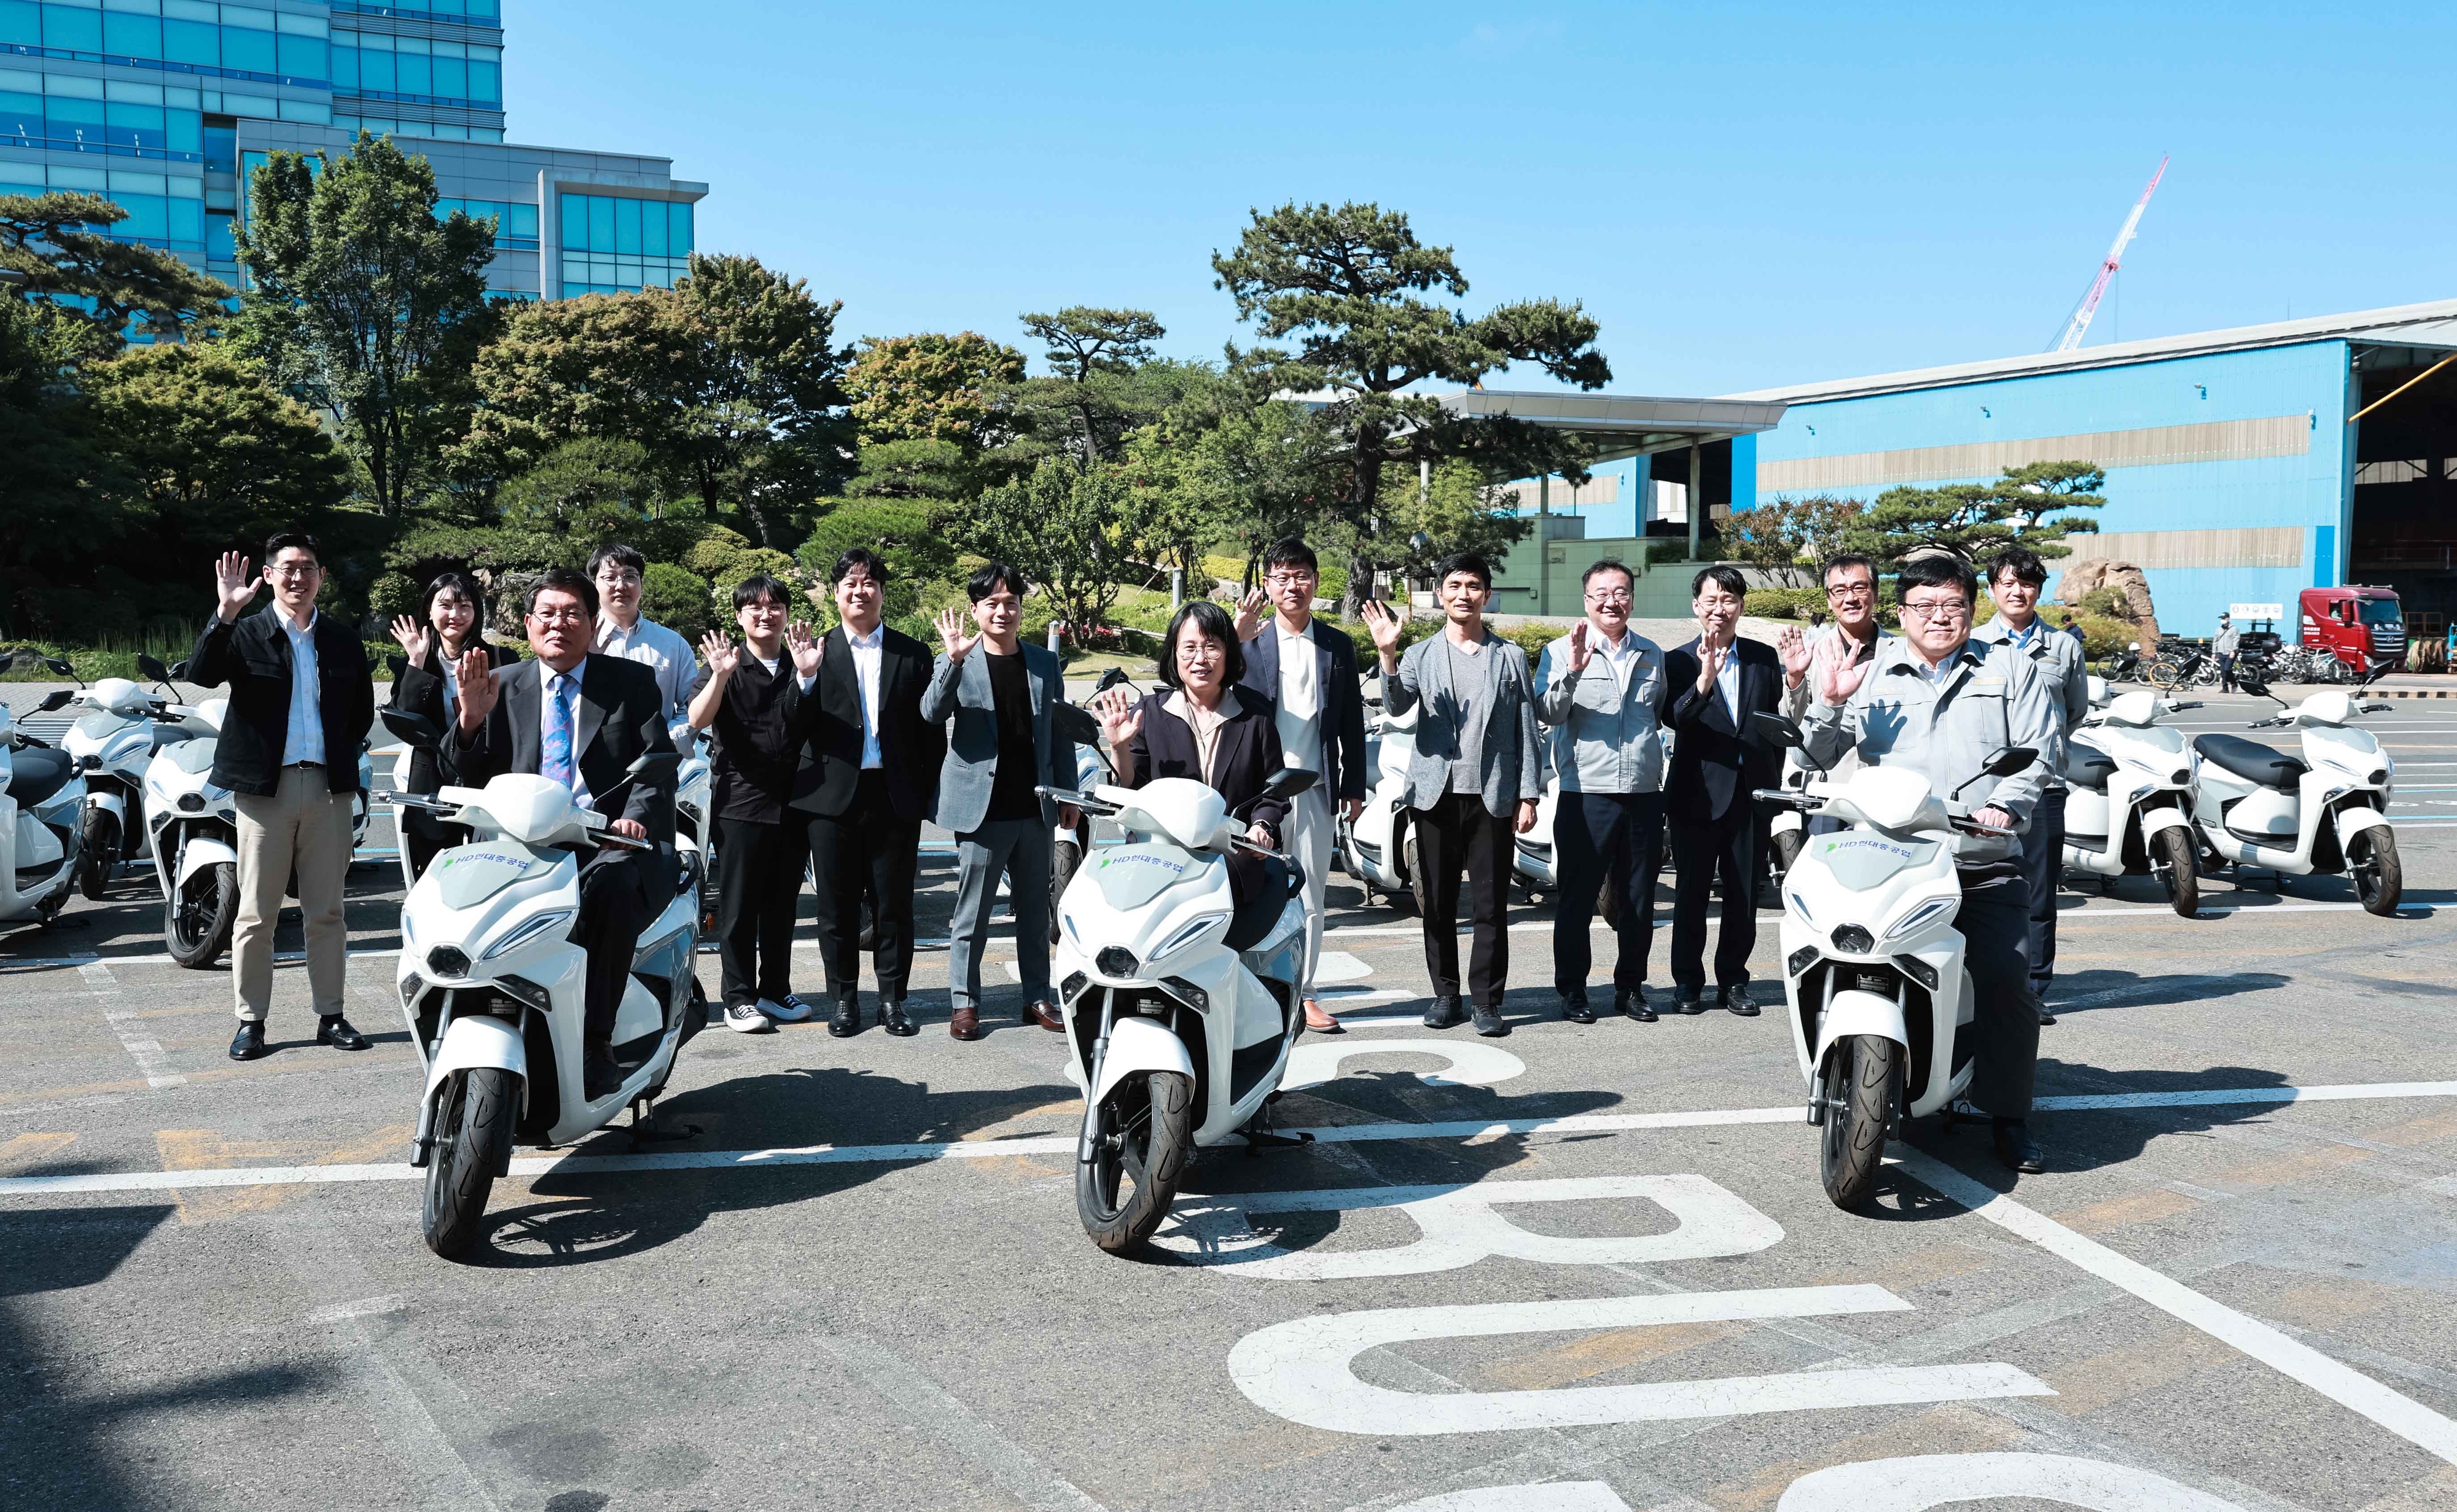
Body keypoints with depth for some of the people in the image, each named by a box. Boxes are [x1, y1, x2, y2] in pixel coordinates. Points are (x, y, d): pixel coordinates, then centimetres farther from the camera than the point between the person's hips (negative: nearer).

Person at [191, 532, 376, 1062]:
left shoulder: (343, 640, 11)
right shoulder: (245, 634, 2)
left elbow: (363, 709, 19)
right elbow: (200, 675, -17)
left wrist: (341, 754, 7)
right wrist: (225, 614, -25)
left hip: (328, 785, 2)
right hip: (265, 785, -2)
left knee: (326, 911, 8)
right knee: (256, 913, 3)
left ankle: (330, 1015, 16)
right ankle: (251, 1021, 11)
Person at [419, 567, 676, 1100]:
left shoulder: (633, 682, 12)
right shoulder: (503, 686, 17)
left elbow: (659, 765, 3)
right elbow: (464, 777, 11)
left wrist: (636, 817, -18)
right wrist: (472, 719, -9)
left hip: (610, 841, -2)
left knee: (611, 885, -36)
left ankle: (595, 1042, -30)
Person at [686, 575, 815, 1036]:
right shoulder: (726, 665, 1)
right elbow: (697, 719, -13)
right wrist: (721, 676, -29)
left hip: (793, 802, 4)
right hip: (740, 802, -3)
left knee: (782, 904, 11)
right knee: (739, 906, 1)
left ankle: (775, 990, 22)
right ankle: (738, 998, 7)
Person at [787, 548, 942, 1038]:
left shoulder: (912, 653, 8)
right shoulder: (816, 651, 6)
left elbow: (930, 731, 7)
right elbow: (798, 730, -1)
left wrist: (925, 796, 0)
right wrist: (805, 677, -16)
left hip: (895, 796, 0)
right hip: (833, 797, 0)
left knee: (894, 903, 5)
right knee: (837, 906, 6)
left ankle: (892, 1000, 15)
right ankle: (844, 1000, 17)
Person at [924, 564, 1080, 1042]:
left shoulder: (1046, 664, 9)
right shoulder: (956, 664, -1)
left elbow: (1060, 732, 12)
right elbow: (932, 712, -18)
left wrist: (1068, 794, 8)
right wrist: (954, 660, -31)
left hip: (1036, 807, 4)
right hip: (982, 806, -3)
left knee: (1035, 910, 11)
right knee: (972, 913, 2)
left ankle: (1038, 998, 19)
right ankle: (964, 1003, 10)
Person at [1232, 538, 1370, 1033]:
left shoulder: (1338, 647, 9)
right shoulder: (1251, 642, 2)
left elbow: (1352, 721, 11)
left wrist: (1354, 786, 8)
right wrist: (1237, 640, -24)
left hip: (1314, 789, 2)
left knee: (1311, 896, 7)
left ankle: (1303, 994, 15)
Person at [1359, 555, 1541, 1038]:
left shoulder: (1510, 657, 9)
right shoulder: (1421, 654, 8)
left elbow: (1526, 730, 8)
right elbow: (1397, 706, -10)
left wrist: (1528, 795, 1)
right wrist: (1388, 656, -26)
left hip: (1492, 796, -1)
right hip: (1436, 794, 1)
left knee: (1490, 904, -1)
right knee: (1439, 902, 6)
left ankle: (1488, 1001, 6)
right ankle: (1445, 994, 16)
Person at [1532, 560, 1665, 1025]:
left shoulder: (1652, 655, 14)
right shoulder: (1562, 652, -1)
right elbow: (1547, 713, -16)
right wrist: (1572, 672, -29)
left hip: (1644, 794, 4)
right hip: (1586, 793, -4)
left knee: (1638, 899, 10)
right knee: (1577, 898, 1)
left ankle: (1631, 987, 21)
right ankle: (1572, 990, 10)